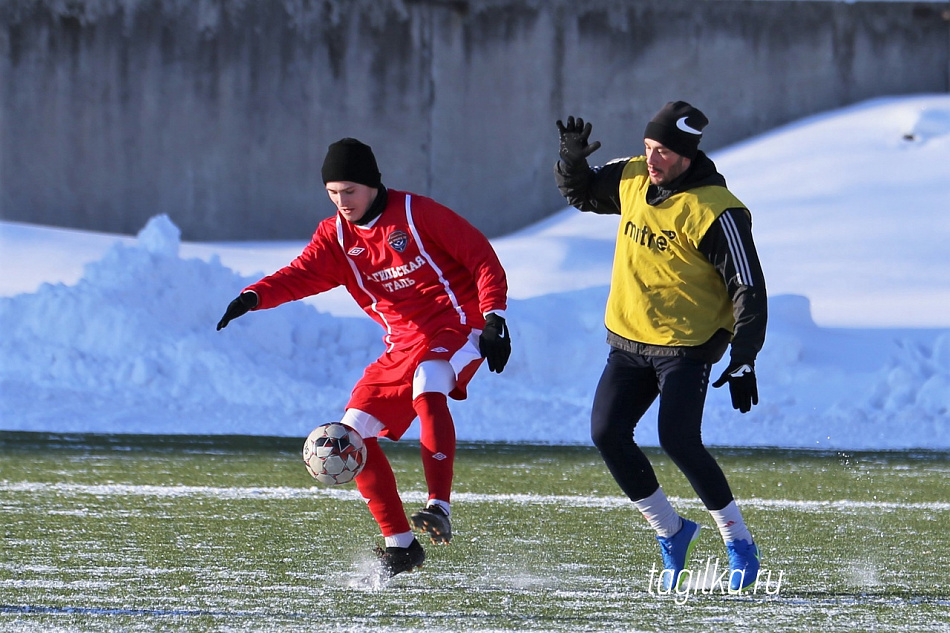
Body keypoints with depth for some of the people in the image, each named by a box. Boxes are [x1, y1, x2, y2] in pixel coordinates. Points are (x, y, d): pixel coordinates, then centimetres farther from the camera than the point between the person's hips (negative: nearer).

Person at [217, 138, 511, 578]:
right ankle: (400, 544, 3)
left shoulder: (416, 214, -9)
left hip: (455, 328, -7)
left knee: (427, 391, -37)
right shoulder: (336, 237, 6)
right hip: (402, 345, 7)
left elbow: (481, 257, -7)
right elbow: (302, 275, -10)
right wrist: (253, 297, -30)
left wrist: (494, 319, -16)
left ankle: (439, 508, -42)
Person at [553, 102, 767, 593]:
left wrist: (744, 362, -23)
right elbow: (580, 194, 20)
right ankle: (671, 533, 12)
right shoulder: (631, 179, 2)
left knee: (678, 441, -18)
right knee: (607, 433, -4)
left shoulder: (715, 212, -18)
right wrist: (572, 160, -3)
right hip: (627, 339, 7)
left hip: (686, 346, -7)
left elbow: (749, 289, -17)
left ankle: (739, 543, -1)